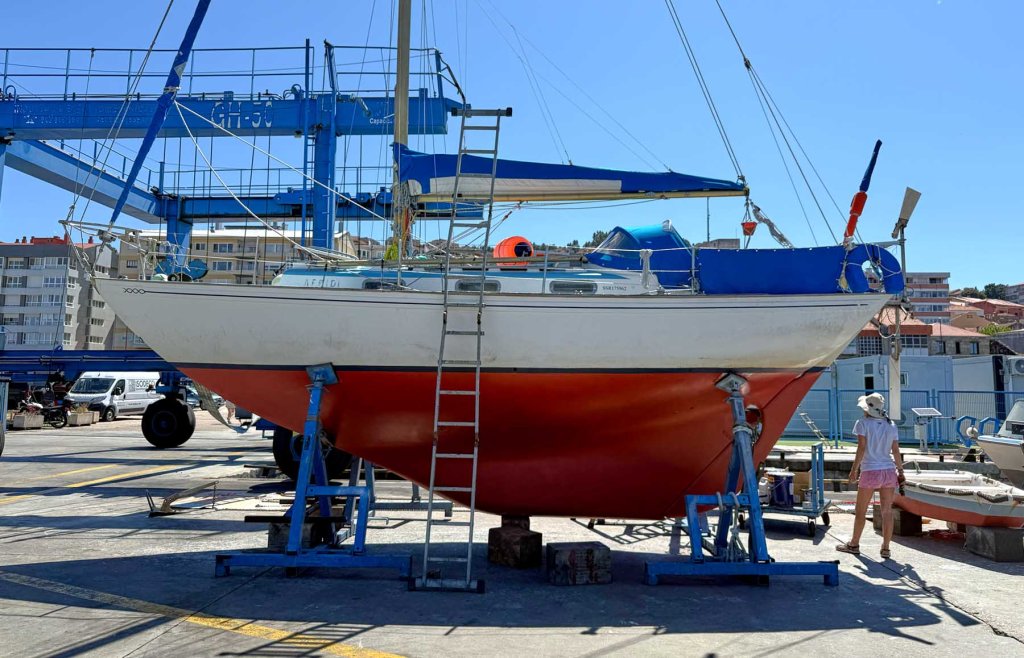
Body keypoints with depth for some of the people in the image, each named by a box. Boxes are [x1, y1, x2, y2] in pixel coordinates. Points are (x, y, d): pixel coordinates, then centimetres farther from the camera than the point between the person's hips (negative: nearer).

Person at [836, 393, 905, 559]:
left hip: (870, 472, -4)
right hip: (889, 471, 4)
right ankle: (885, 548, 11)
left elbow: (861, 448, -11)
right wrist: (900, 471, 16)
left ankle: (854, 544, 19)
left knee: (861, 510, 8)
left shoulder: (863, 423, -6)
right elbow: (896, 452, 6)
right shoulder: (891, 426, 7)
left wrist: (854, 470, -5)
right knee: (887, 511, 8)